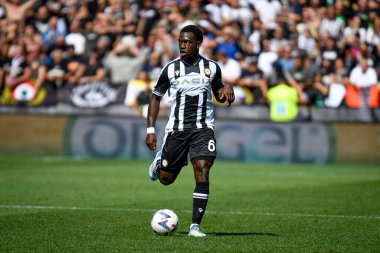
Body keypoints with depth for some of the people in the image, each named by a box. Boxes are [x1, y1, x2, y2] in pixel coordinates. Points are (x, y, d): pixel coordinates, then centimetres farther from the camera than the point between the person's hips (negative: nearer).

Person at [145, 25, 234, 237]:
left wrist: (226, 89, -6)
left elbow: (218, 93, 19)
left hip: (203, 129, 0)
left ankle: (195, 225, -14)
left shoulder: (212, 67, 3)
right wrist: (151, 129, 3)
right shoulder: (171, 69, 0)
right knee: (166, 179, 6)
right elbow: (156, 97, 9)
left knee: (202, 170, -19)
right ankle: (160, 161, 45)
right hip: (176, 129, 0)